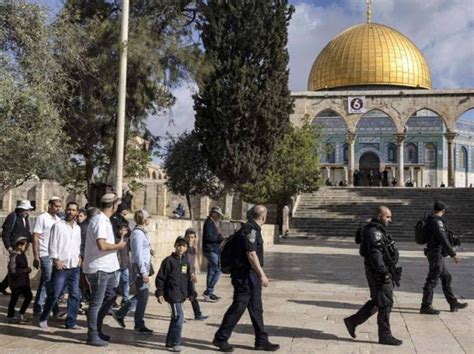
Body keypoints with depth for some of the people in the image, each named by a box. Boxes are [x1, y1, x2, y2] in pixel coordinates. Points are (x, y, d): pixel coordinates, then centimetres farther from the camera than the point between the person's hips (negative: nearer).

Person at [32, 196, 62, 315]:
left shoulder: (58, 219, 13)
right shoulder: (42, 218, -6)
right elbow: (35, 238, -8)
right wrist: (36, 257, -13)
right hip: (46, 255, -6)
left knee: (44, 282, 11)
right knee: (50, 283, -4)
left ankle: (37, 308, 19)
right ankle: (55, 309, 1)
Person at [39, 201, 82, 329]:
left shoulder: (77, 228, 13)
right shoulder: (58, 225, -5)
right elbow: (52, 245, -7)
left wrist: (79, 256, 8)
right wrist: (56, 260, -14)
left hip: (75, 267, 5)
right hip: (61, 267, -5)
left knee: (75, 295, 4)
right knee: (54, 295, -1)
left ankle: (71, 322, 12)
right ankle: (43, 319, 17)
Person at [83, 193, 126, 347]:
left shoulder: (104, 220, 13)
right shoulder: (100, 221, -19)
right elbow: (102, 245, -29)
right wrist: (119, 246, -15)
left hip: (106, 268, 10)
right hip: (98, 269, -10)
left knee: (111, 296, 18)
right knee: (96, 303, 0)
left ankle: (96, 329, 28)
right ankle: (92, 336, 11)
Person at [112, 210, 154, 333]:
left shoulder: (142, 231, 13)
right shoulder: (138, 233, -16)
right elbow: (138, 254, -20)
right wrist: (144, 273, -21)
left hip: (144, 266, 10)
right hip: (140, 267, -10)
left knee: (140, 295, 15)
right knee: (142, 296, -2)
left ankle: (120, 314, 25)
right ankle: (139, 325, 9)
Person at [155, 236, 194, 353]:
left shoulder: (185, 261, 12)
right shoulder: (169, 260, -9)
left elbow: (188, 279, 20)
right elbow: (160, 278, -8)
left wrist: (190, 293, 21)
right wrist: (159, 293, -11)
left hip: (181, 295, 8)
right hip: (172, 293, -8)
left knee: (176, 318, 14)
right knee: (179, 317, -13)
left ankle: (170, 341, 26)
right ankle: (175, 343, -5)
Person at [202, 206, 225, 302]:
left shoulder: (213, 222, 20)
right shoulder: (209, 222, -10)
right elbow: (209, 236, -20)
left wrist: (220, 237, 6)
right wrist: (221, 238, -17)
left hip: (214, 250, 10)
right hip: (210, 250, -10)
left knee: (212, 272, 12)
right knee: (218, 270, -14)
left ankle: (209, 294, 18)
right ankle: (208, 292, -11)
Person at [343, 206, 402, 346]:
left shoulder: (378, 230, 16)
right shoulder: (374, 232, -17)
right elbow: (375, 254, -26)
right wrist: (384, 273, -27)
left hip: (379, 271, 10)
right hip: (379, 273, -10)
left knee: (377, 302, 17)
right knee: (385, 303, -3)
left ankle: (353, 321, 21)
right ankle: (385, 336, 6)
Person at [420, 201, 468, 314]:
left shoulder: (430, 220, 12)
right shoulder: (437, 222, -18)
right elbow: (443, 239, -25)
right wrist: (453, 254, -24)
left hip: (434, 253, 10)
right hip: (437, 253, -10)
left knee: (446, 277, 16)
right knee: (432, 280, -5)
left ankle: (453, 303, 23)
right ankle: (425, 306, 1)